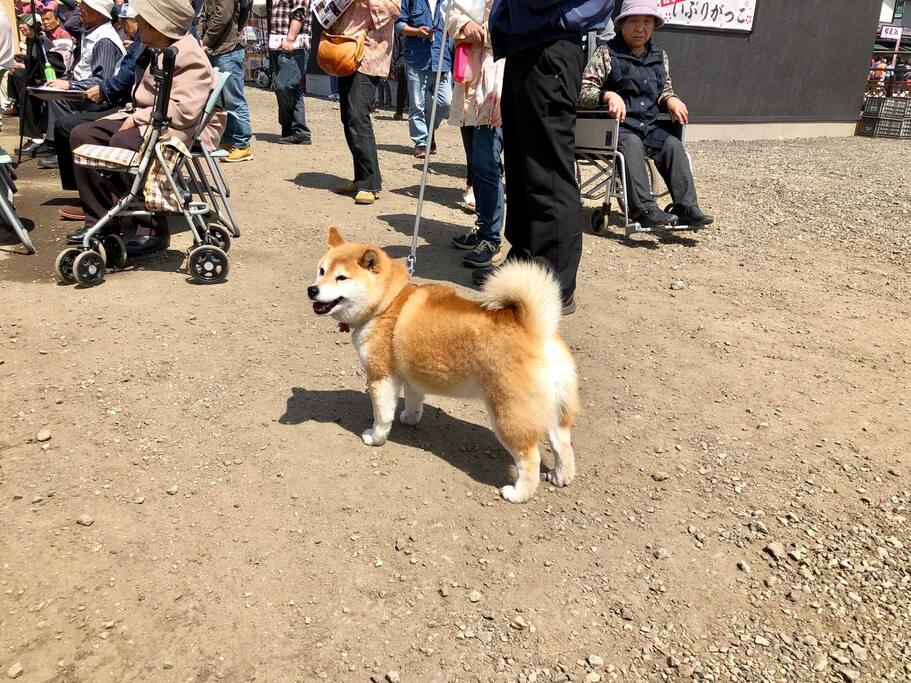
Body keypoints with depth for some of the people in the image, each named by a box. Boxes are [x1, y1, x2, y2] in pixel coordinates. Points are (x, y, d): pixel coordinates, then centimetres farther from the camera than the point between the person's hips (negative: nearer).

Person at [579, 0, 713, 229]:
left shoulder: (660, 56, 17)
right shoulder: (607, 53, 1)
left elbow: (664, 88, 27)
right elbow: (583, 92, -6)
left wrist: (670, 99, 2)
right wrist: (609, 95, -26)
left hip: (650, 126, 5)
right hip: (618, 127, -5)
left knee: (673, 144, -20)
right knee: (632, 145, -34)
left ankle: (687, 207, -21)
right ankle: (644, 209, -40)